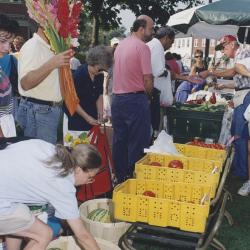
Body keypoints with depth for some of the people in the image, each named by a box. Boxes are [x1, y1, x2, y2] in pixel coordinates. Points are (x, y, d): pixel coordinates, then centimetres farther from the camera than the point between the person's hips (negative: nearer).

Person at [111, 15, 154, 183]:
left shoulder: (121, 45, 13)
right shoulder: (142, 47, -11)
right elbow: (148, 80, -14)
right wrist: (147, 94, 6)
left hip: (117, 98, 8)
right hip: (135, 99, -8)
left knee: (119, 142, 14)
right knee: (137, 144, 0)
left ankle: (120, 179, 24)